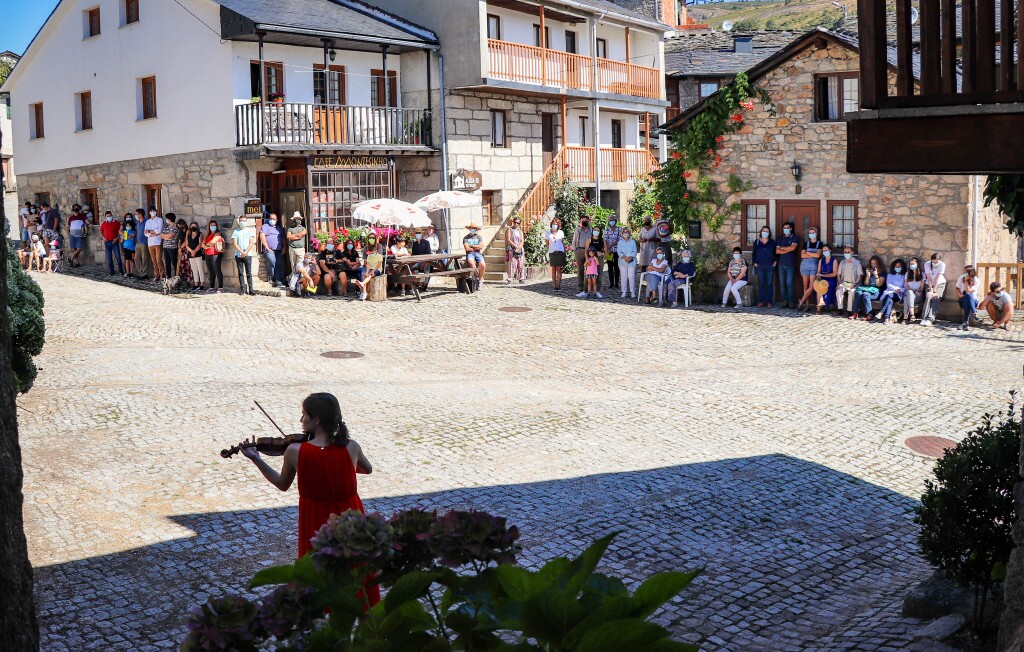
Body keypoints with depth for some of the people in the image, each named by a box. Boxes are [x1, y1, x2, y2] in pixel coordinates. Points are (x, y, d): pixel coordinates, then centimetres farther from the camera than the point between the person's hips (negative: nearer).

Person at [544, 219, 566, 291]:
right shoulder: (547, 233, 7)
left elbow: (563, 243, 14)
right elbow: (547, 243, 12)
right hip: (552, 252, 0)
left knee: (559, 270, -4)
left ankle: (558, 285, -3)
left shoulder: (561, 233, 9)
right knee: (553, 270, 0)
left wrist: (564, 252, 10)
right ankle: (554, 286, 1)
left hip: (560, 252, 0)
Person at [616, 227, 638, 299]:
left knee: (631, 277, -3)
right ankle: (623, 292, 7)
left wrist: (630, 257, -14)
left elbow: (635, 251, 3)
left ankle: (632, 292, 2)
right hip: (622, 262, 0)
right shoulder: (620, 242, 9)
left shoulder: (633, 242, 10)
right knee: (623, 277, 0)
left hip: (631, 262, 0)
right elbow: (619, 252, -1)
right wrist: (625, 257, -16)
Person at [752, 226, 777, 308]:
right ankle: (761, 301, 2)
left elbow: (776, 253, 12)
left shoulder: (772, 242, 8)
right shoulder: (757, 242, 8)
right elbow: (754, 253, 10)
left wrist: (775, 261, 0)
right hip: (760, 266, 0)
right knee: (761, 284, 0)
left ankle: (769, 302, 1)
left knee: (769, 284, -1)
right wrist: (754, 262, 1)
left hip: (770, 266, 0)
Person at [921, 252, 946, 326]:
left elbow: (937, 278, -24)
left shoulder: (942, 265, -19)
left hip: (940, 284, -1)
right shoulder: (927, 264, -15)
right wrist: (931, 290, -23)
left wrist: (934, 290, -25)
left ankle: (929, 319, -29)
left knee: (936, 299, -20)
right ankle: (924, 319, -28)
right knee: (928, 297, -21)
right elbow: (929, 278, -17)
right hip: (929, 284, 1)